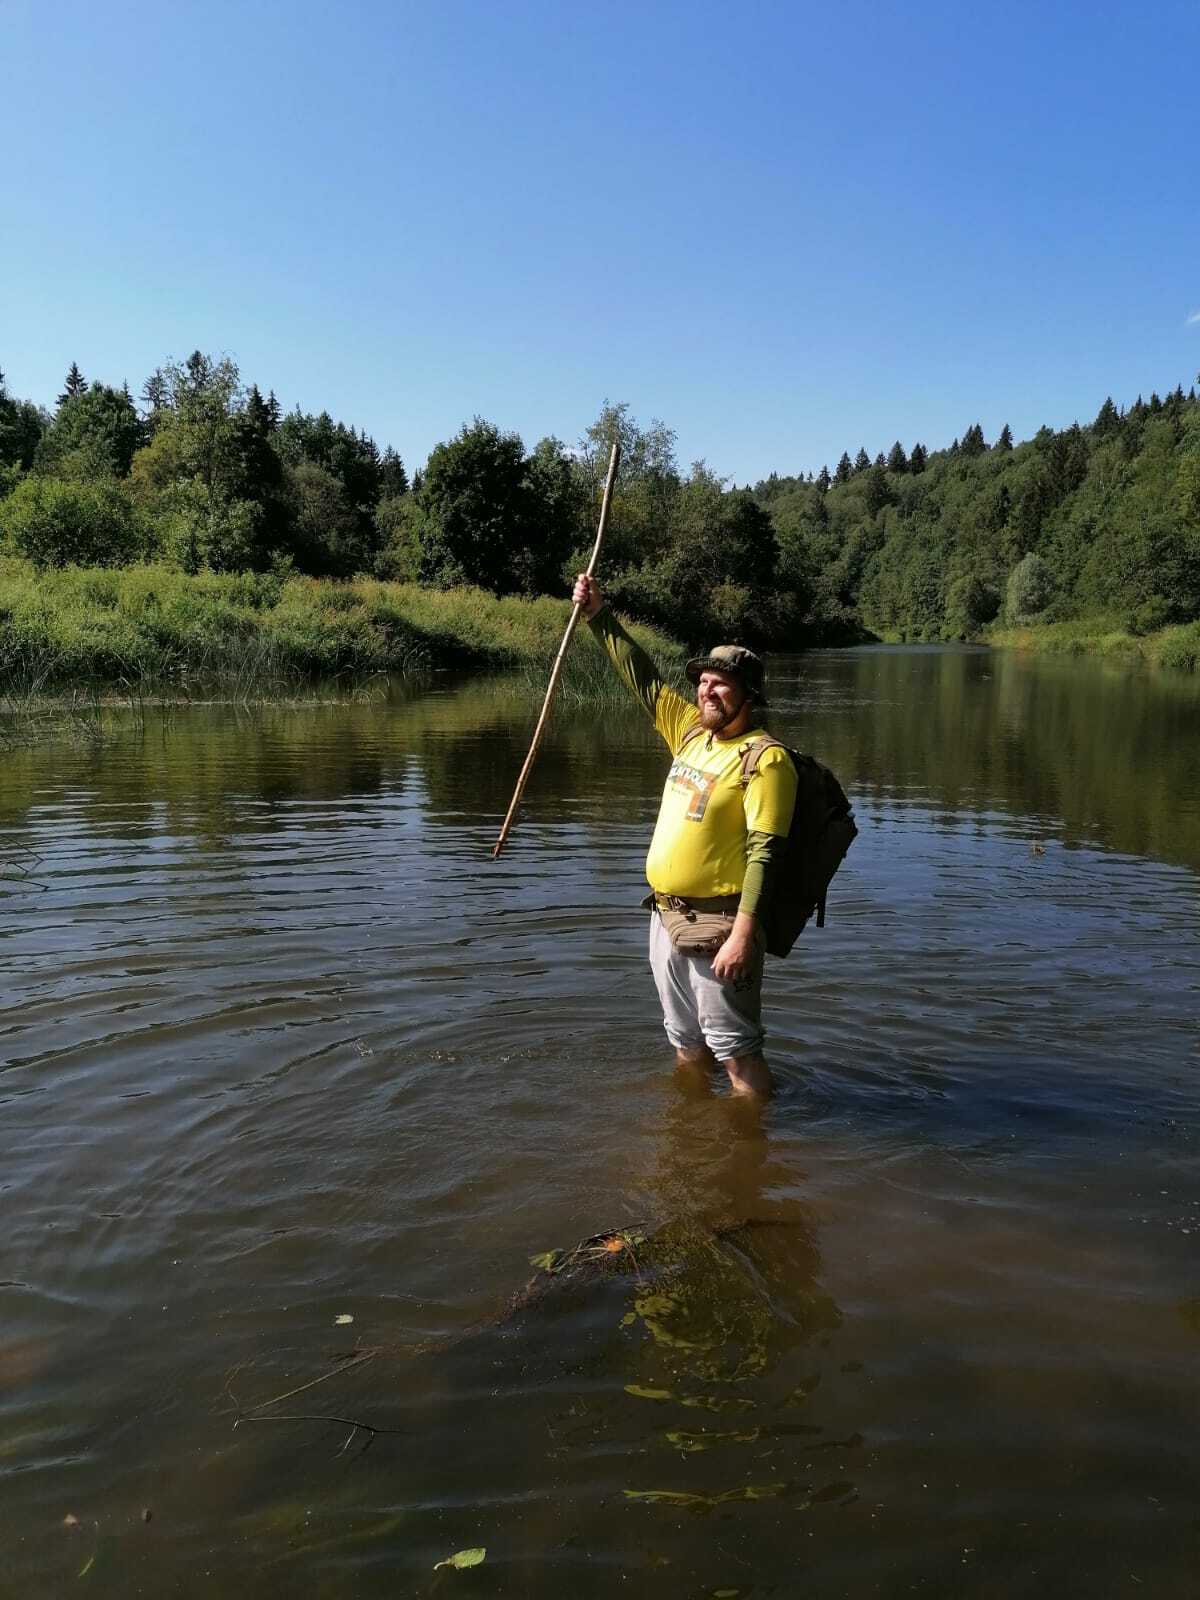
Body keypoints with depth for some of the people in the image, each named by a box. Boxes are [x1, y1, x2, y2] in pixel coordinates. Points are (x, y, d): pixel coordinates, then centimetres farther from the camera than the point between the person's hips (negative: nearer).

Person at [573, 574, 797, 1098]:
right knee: (687, 1044, 22)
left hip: (717, 924, -8)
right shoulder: (692, 731, 9)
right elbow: (642, 677, 18)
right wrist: (598, 613, 16)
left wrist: (743, 935, -27)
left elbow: (764, 854, -21)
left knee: (735, 1047, -3)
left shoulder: (766, 759, -14)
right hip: (666, 916, 8)